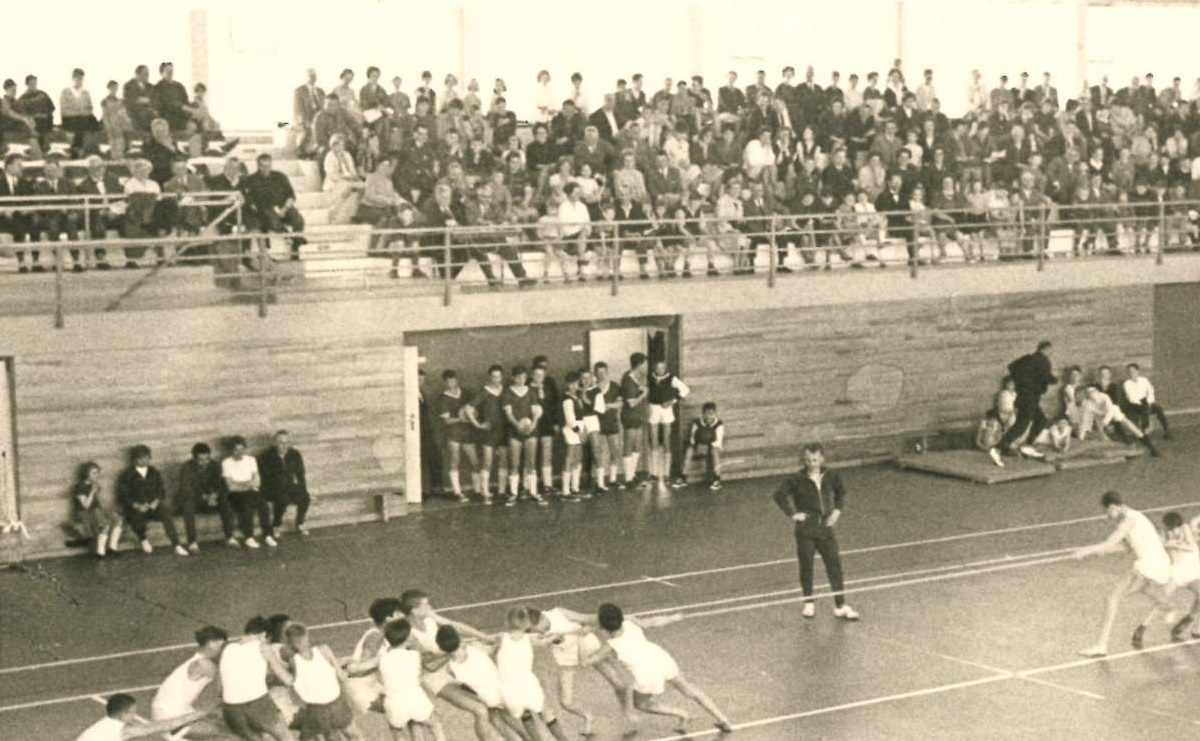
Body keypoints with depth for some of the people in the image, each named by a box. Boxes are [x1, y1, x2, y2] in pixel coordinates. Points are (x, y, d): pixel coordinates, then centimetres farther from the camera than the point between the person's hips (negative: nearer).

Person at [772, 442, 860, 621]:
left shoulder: (831, 477, 0)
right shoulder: (797, 479, -10)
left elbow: (841, 492, 19)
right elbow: (780, 494, -10)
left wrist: (837, 510, 7)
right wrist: (792, 514, -15)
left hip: (826, 527, 2)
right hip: (805, 529, -2)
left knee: (835, 566, -1)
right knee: (806, 567, 8)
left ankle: (840, 606, 3)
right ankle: (808, 603, 24)